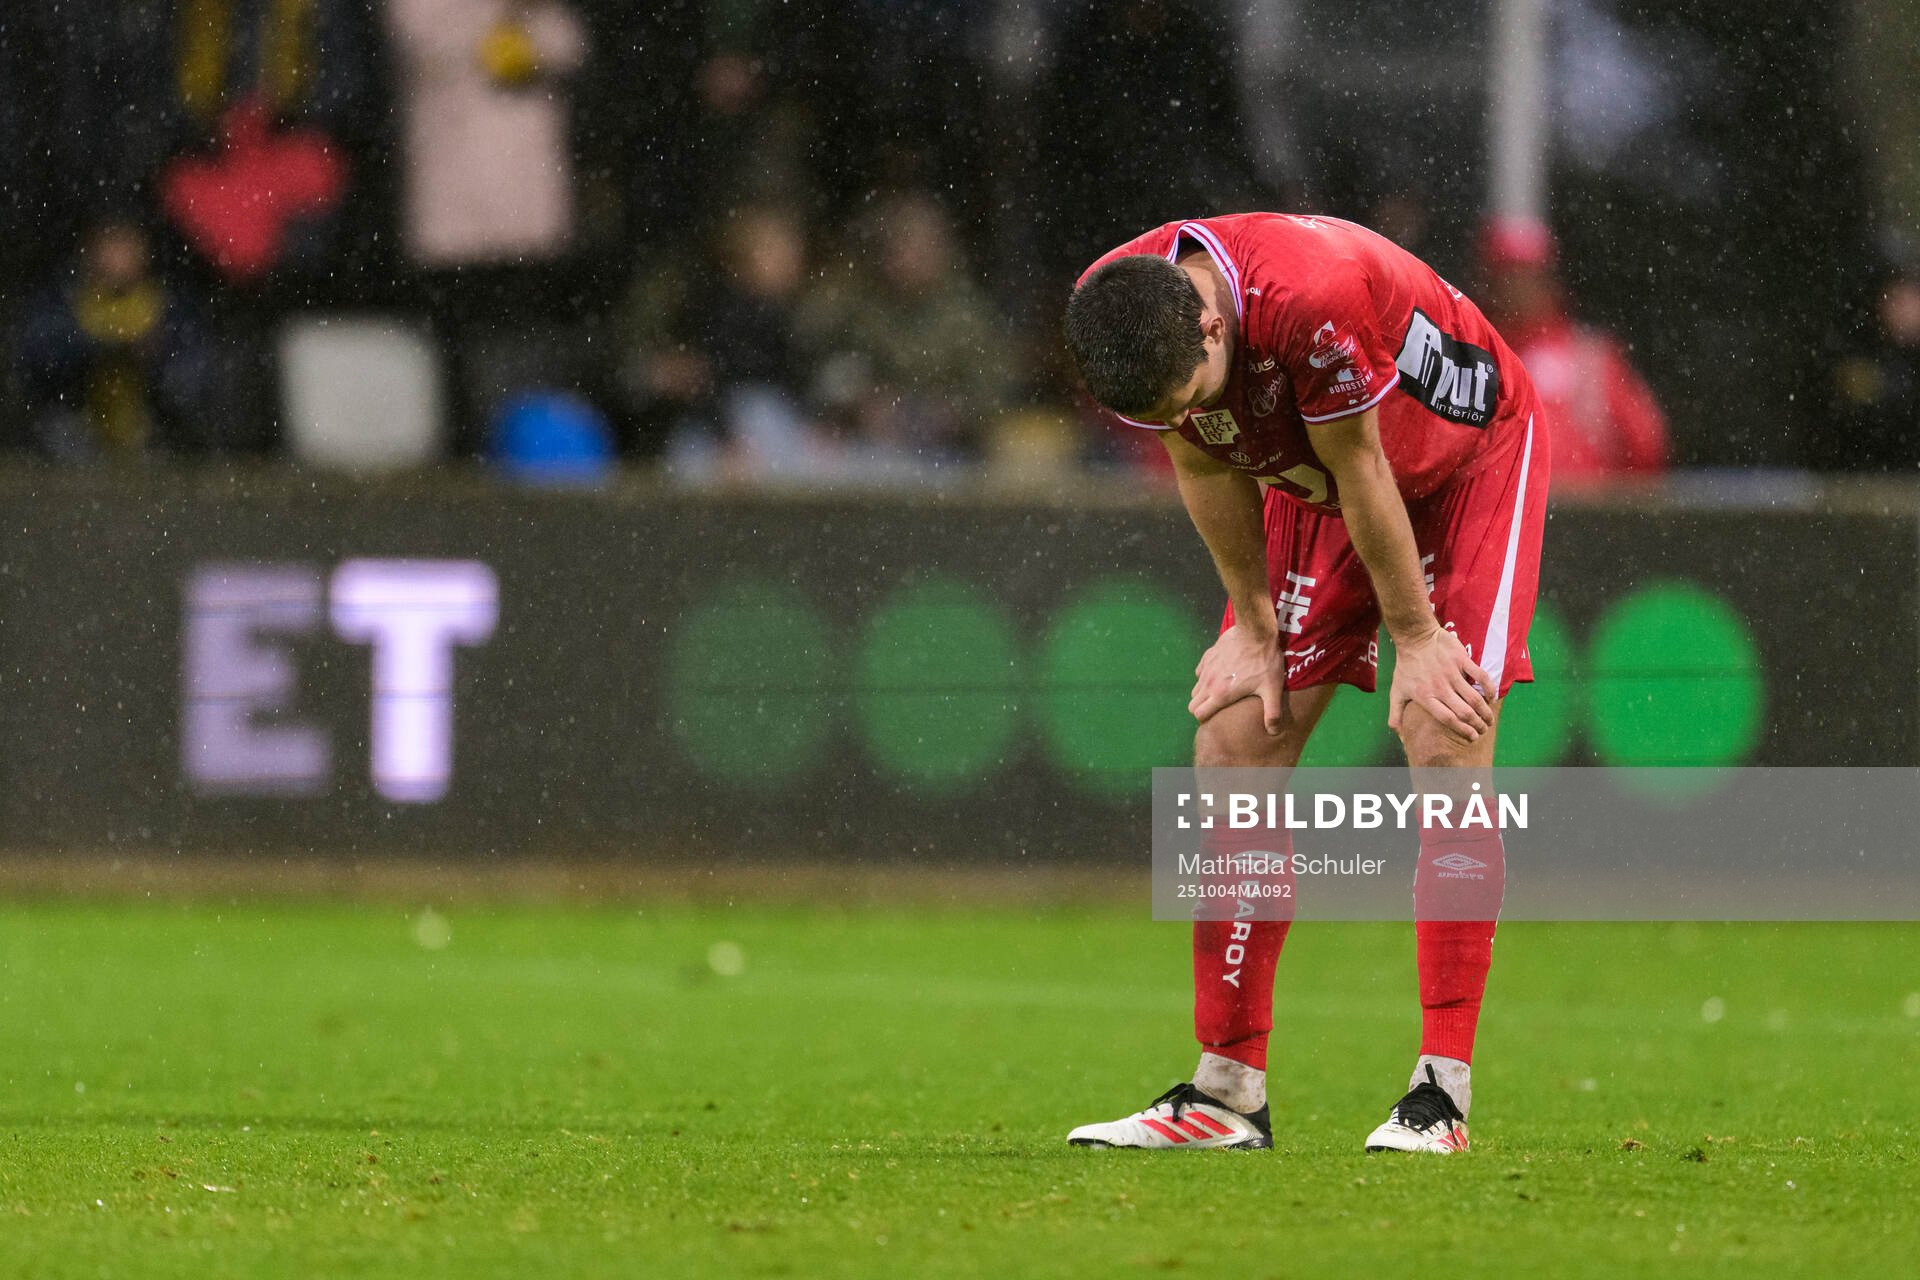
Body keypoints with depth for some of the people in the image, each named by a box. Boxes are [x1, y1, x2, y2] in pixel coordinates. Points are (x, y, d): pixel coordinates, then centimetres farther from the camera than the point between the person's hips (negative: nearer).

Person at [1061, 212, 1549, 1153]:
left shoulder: (1309, 299, -41)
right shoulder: (1121, 322, -23)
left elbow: (1360, 468, -27)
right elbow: (1206, 469, -6)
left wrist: (1417, 639, -15)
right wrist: (1253, 627, -2)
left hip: (1468, 457, -6)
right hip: (1310, 480, 6)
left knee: (1443, 742, -17)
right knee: (1233, 743, -4)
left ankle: (1444, 1087, -15)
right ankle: (1227, 1089, 1)